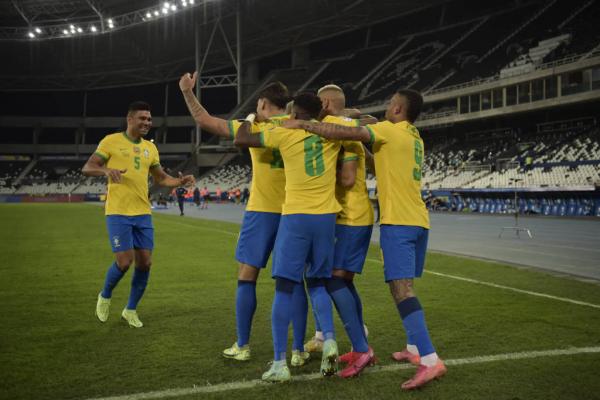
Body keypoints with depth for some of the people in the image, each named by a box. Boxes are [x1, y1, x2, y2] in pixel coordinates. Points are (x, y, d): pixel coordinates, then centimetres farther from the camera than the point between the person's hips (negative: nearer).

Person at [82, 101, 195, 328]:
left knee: (145, 262, 2)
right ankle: (105, 297, 20)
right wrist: (106, 170, -26)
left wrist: (181, 181, 2)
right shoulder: (111, 141, -4)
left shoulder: (150, 147, 12)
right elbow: (87, 169, -5)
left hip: (143, 214, 5)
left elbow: (161, 178, 21)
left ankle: (130, 309, 20)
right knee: (124, 261, -11)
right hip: (118, 213, -5)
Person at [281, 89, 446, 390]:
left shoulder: (390, 130, -7)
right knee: (405, 285, 19)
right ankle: (415, 349, 25)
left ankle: (430, 360, -22)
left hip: (398, 221, -9)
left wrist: (303, 125, -10)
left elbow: (346, 133, -17)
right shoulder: (415, 137, 18)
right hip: (418, 221, 9)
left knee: (401, 287, -15)